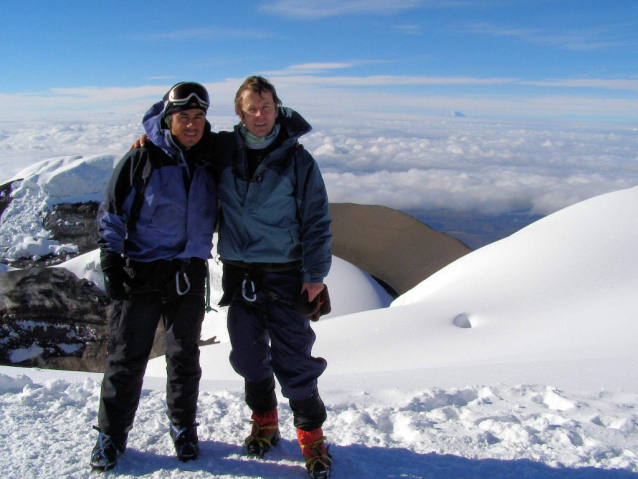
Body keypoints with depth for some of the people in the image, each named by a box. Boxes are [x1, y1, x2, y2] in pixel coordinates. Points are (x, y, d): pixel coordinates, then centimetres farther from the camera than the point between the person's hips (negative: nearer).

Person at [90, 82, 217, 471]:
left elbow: (219, 218, 17)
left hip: (189, 276, 3)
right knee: (126, 358, 5)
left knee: (184, 357, 13)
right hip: (140, 274, -3)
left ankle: (183, 426, 32)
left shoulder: (210, 165, 5)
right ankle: (112, 434, 24)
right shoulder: (141, 160, -6)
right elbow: (111, 216, -2)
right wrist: (111, 267, -7)